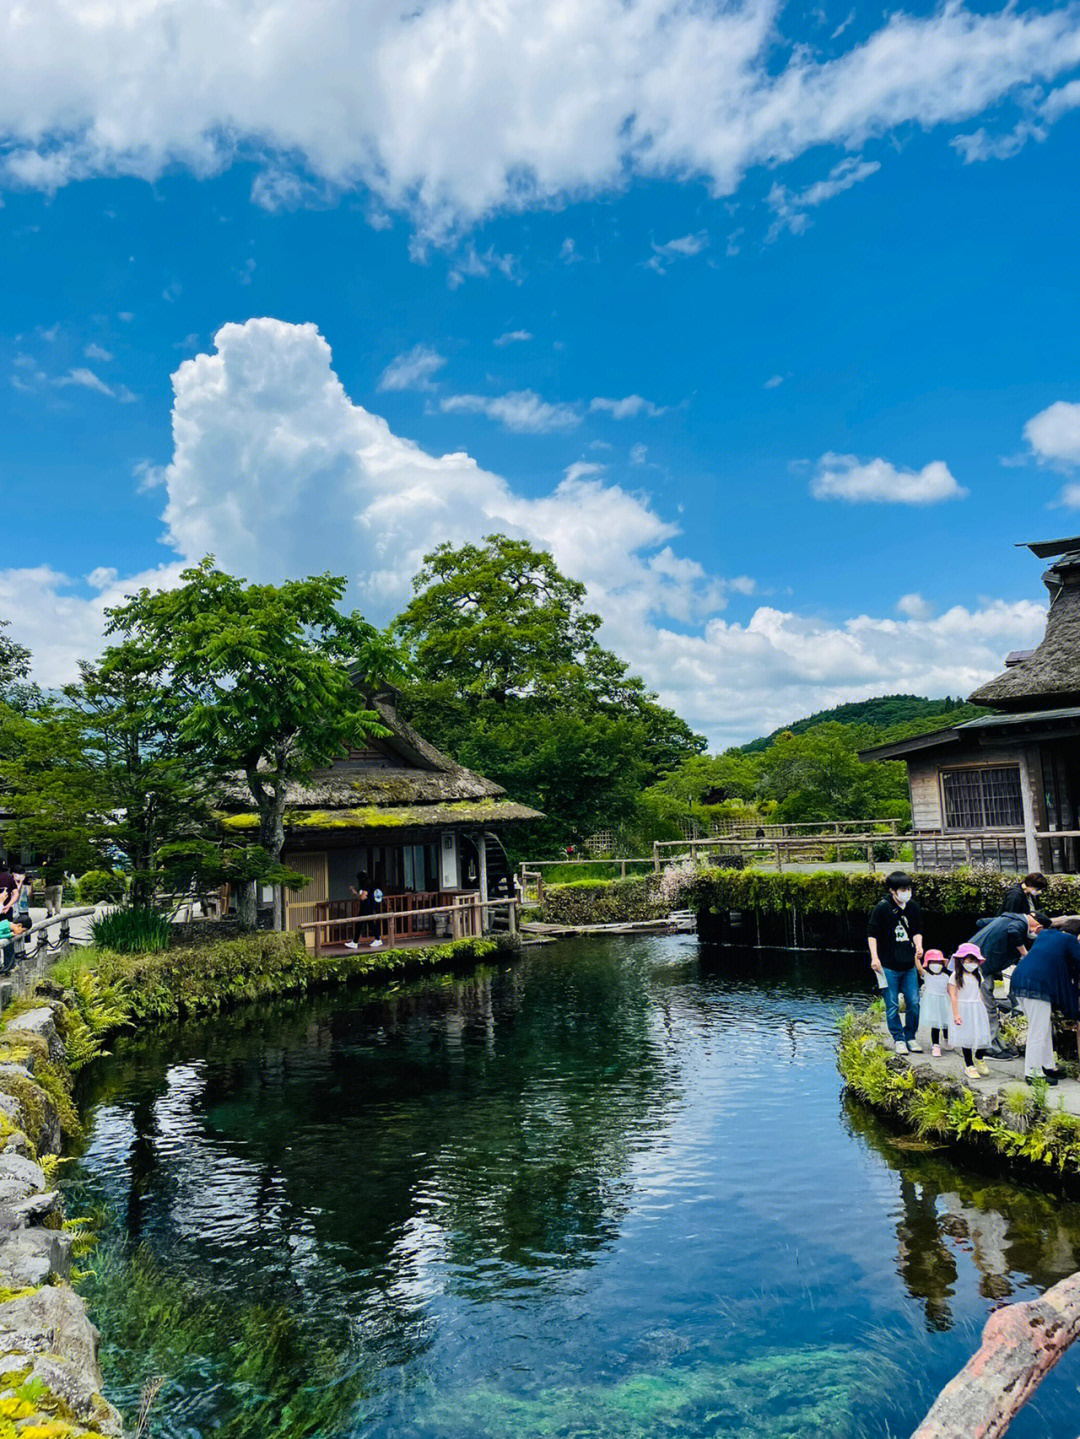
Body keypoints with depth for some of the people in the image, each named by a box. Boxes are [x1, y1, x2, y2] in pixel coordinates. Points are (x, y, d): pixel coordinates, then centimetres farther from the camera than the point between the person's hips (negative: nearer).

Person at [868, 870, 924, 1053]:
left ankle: (911, 1037, 23)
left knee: (914, 1003, 6)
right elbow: (871, 934, -6)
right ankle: (899, 1039, 15)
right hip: (888, 965, -4)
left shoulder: (913, 907, 4)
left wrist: (918, 946, -2)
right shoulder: (882, 908, -11)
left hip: (909, 964, 4)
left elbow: (917, 931, 17)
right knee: (892, 1006, 2)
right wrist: (874, 956, -13)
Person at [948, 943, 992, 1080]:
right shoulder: (956, 976, -9)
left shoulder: (975, 976, 10)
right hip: (963, 1010, -5)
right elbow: (953, 996, -12)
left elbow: (978, 994, 18)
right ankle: (969, 1066, 11)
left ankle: (979, 1059, 31)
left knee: (981, 1035, 3)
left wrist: (982, 1009, 16)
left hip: (977, 1010, 5)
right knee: (966, 1038, -1)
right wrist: (956, 1014, -17)